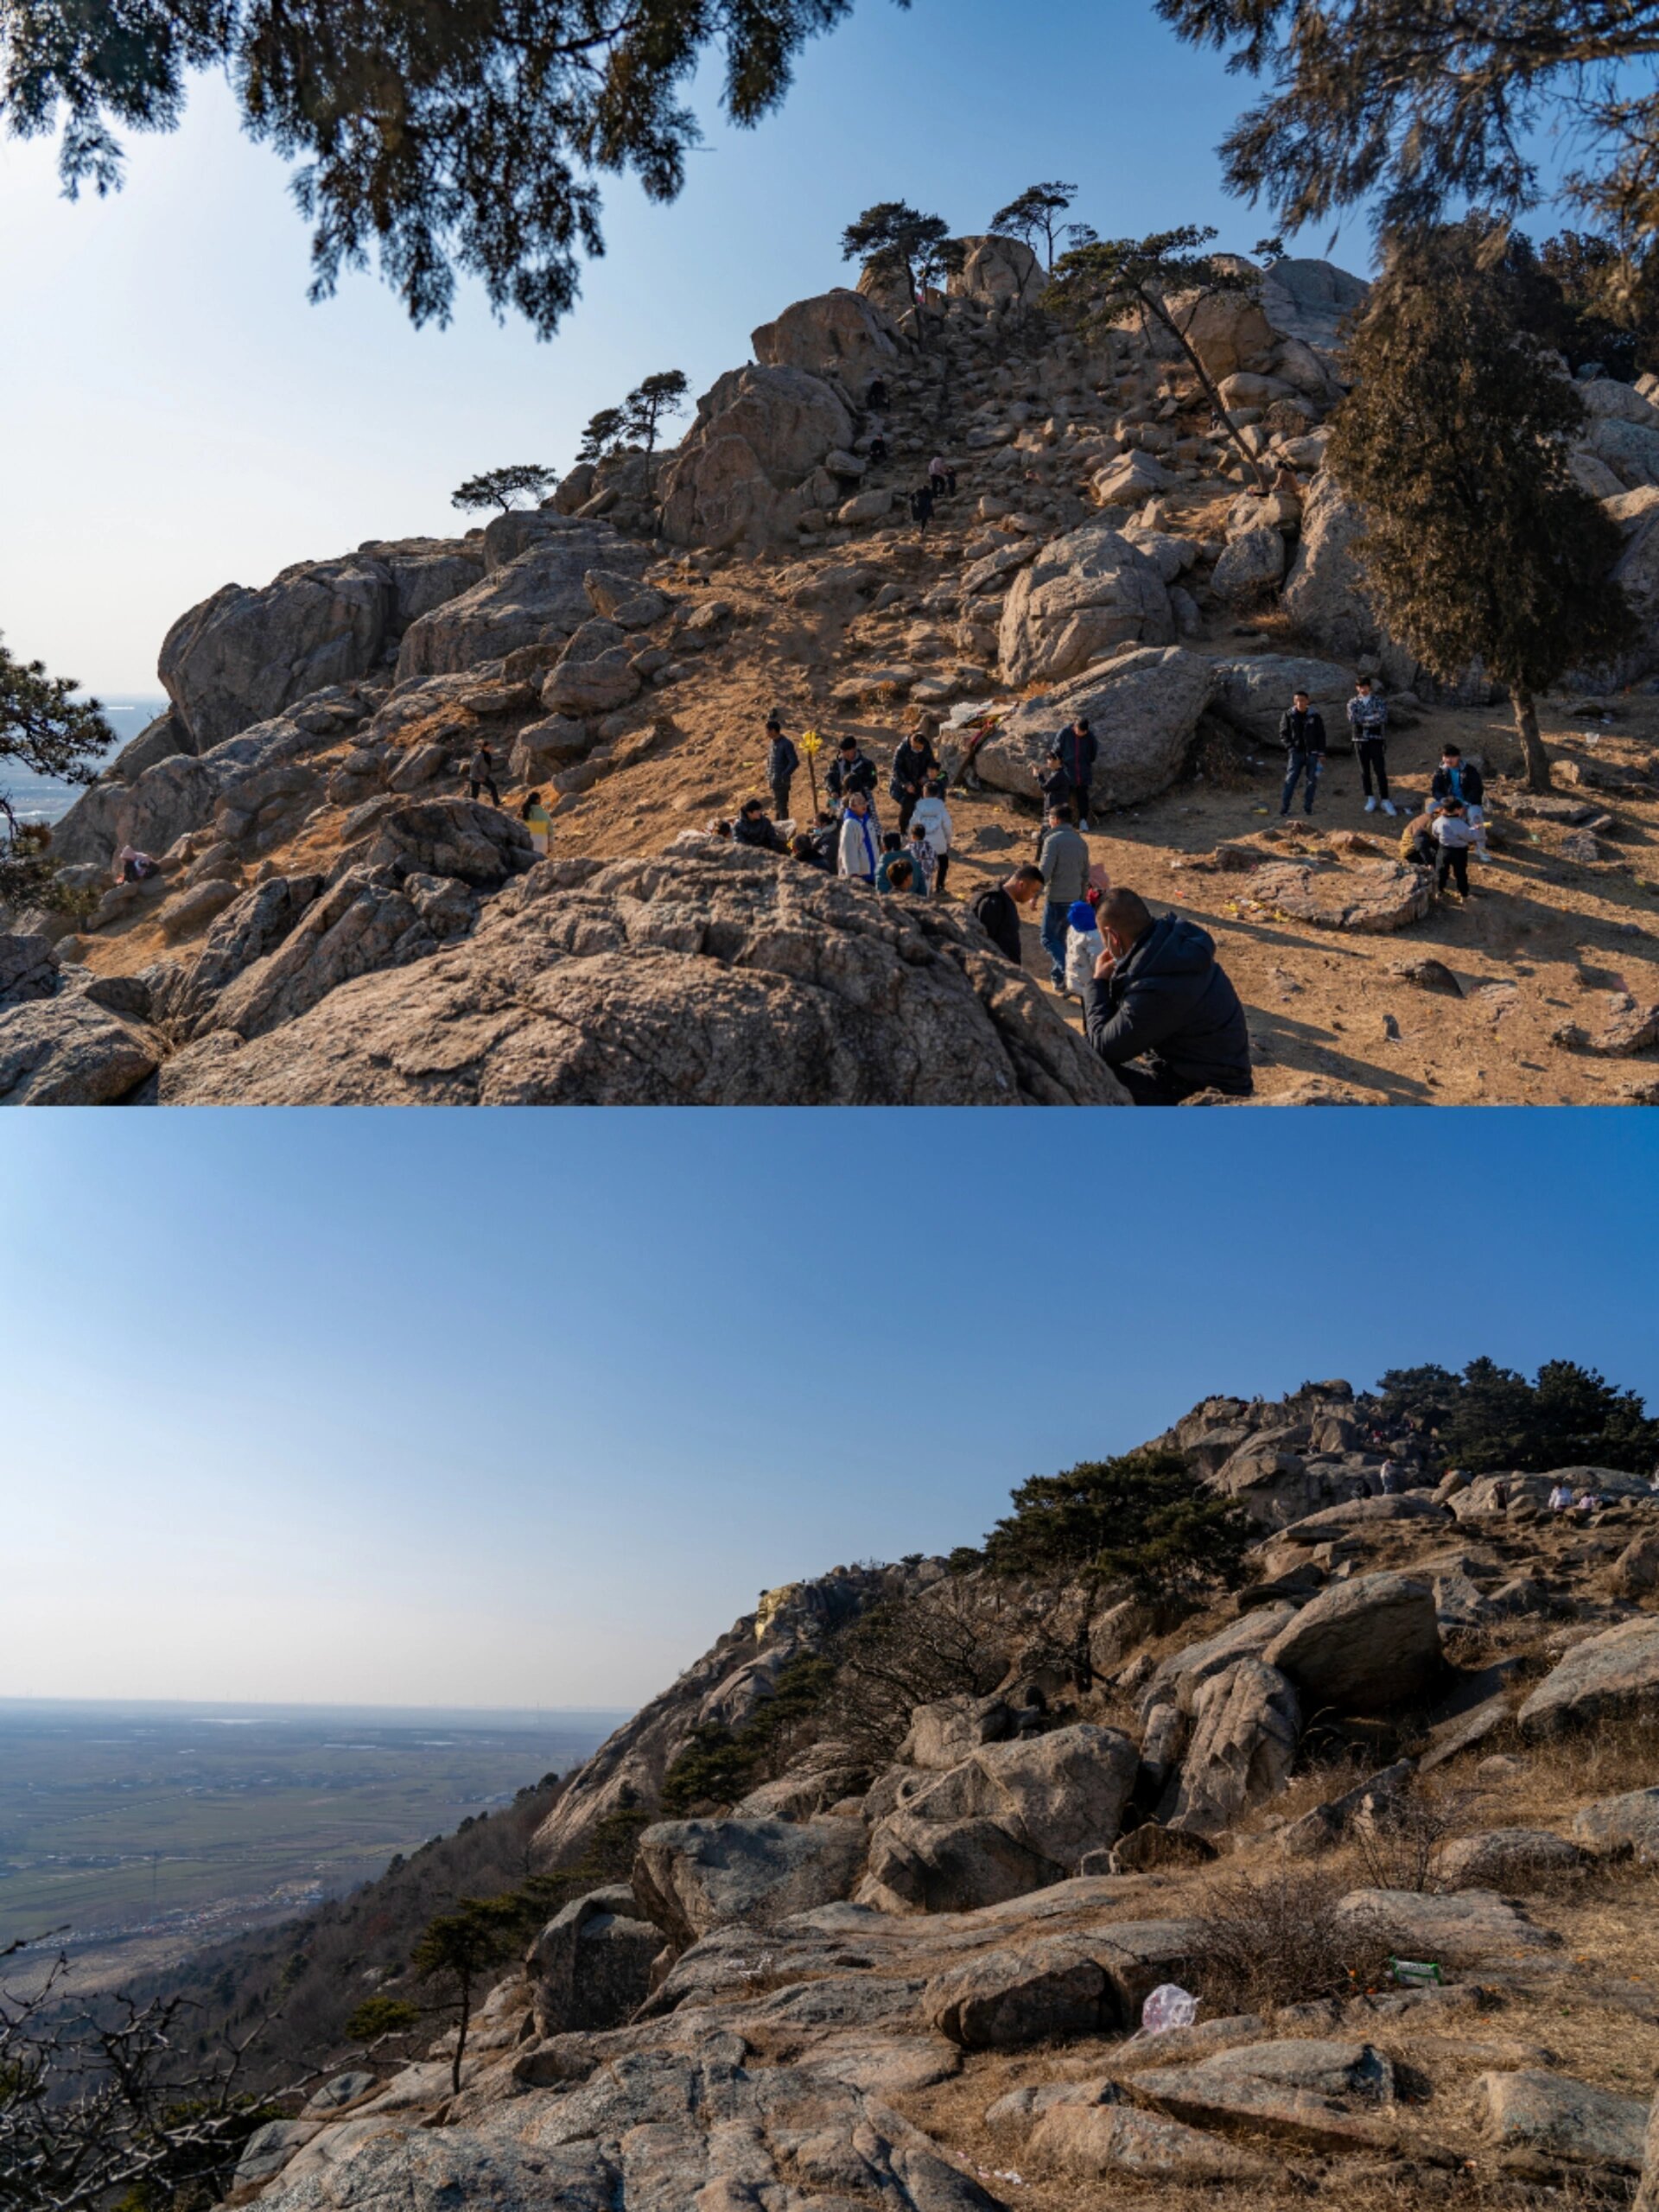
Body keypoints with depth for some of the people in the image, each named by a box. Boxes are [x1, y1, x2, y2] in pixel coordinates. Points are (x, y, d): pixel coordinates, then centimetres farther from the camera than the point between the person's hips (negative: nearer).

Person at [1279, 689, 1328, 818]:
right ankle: (1284, 809, -9)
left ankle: (1307, 808, 10)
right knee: (1290, 780, -8)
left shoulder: (1315, 715, -1)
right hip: (1296, 753, -1)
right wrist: (1290, 747, -6)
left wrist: (1321, 754, 0)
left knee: (1312, 781, 2)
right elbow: (1283, 733, 6)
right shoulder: (1289, 715, -1)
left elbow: (1321, 735, 4)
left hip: (1312, 753, 1)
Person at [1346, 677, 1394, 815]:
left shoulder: (1379, 702, 2)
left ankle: (1385, 800, -5)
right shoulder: (1353, 703, 7)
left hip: (1376, 740, -2)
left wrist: (1362, 719, -12)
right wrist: (1372, 718, -12)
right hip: (1360, 740, 2)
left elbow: (1382, 718, -15)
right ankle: (1370, 799, 17)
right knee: (1365, 771, 7)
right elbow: (1352, 719, -11)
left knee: (1380, 771, -6)